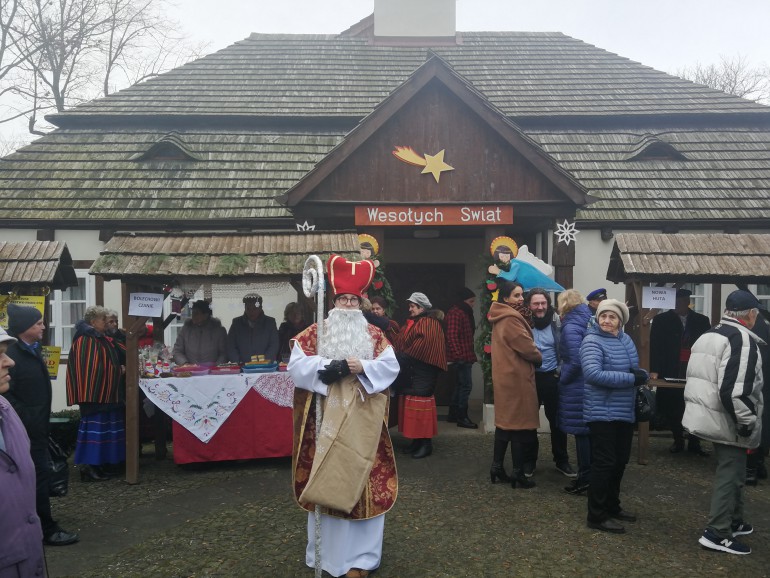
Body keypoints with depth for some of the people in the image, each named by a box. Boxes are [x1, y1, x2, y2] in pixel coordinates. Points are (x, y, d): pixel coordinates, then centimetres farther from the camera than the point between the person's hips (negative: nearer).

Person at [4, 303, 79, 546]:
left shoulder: (31, 351, 11)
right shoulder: (12, 355, -20)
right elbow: (6, 395, -25)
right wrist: (27, 419, -22)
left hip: (36, 428, 9)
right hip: (26, 430, -9)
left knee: (39, 476, 16)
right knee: (39, 476, -3)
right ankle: (47, 530, 6)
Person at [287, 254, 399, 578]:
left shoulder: (374, 335, 8)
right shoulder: (315, 333, 6)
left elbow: (391, 366, -4)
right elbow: (296, 365, -7)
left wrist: (362, 367, -20)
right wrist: (328, 367, -21)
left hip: (361, 420, 0)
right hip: (326, 419, 0)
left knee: (363, 482, 1)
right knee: (325, 482, 4)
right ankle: (326, 551, 18)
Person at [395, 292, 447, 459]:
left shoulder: (429, 323, -9)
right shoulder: (409, 323, 19)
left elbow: (424, 344, -20)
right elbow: (400, 343, 16)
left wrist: (405, 356, -14)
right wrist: (400, 356, -3)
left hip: (422, 373, -9)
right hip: (409, 371, 9)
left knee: (421, 404, -9)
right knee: (411, 405, 10)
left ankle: (426, 443, -3)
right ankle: (417, 440, 17)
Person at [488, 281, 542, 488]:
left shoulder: (500, 318, 14)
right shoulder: (511, 319, -18)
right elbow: (527, 347, -17)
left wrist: (534, 355, 4)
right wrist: (539, 357, 2)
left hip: (505, 377, 10)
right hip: (516, 378, -10)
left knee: (505, 422, 15)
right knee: (520, 424, -2)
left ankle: (497, 467, 20)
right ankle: (518, 473, 5)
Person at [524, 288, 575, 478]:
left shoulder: (557, 322, -3)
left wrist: (561, 370, -5)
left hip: (552, 377, 1)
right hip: (530, 377, 0)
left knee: (557, 420, 10)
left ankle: (561, 460, 24)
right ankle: (529, 460, 23)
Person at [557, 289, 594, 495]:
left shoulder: (570, 327, -16)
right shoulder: (587, 322, 8)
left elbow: (576, 362, -23)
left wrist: (562, 379, -8)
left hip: (576, 387, -8)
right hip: (590, 384, 8)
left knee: (580, 432, 1)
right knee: (589, 431, 15)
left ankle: (585, 478, 9)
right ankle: (591, 475, 24)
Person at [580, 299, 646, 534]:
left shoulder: (626, 340, 8)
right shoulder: (592, 341, -15)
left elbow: (636, 372, 13)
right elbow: (593, 374, -28)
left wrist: (641, 374, -12)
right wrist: (631, 378, -25)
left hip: (625, 412, 8)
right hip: (602, 413, -8)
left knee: (620, 461, 17)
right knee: (604, 462, -3)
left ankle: (612, 506, 33)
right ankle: (597, 516, 8)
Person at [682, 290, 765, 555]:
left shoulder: (707, 336, 13)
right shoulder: (743, 339, -18)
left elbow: (699, 379, 20)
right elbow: (735, 389, -28)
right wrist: (748, 423, -18)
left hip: (709, 417, 9)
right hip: (728, 422, -9)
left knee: (731, 471, 23)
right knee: (730, 474, 0)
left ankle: (734, 521, 36)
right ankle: (717, 533, 5)